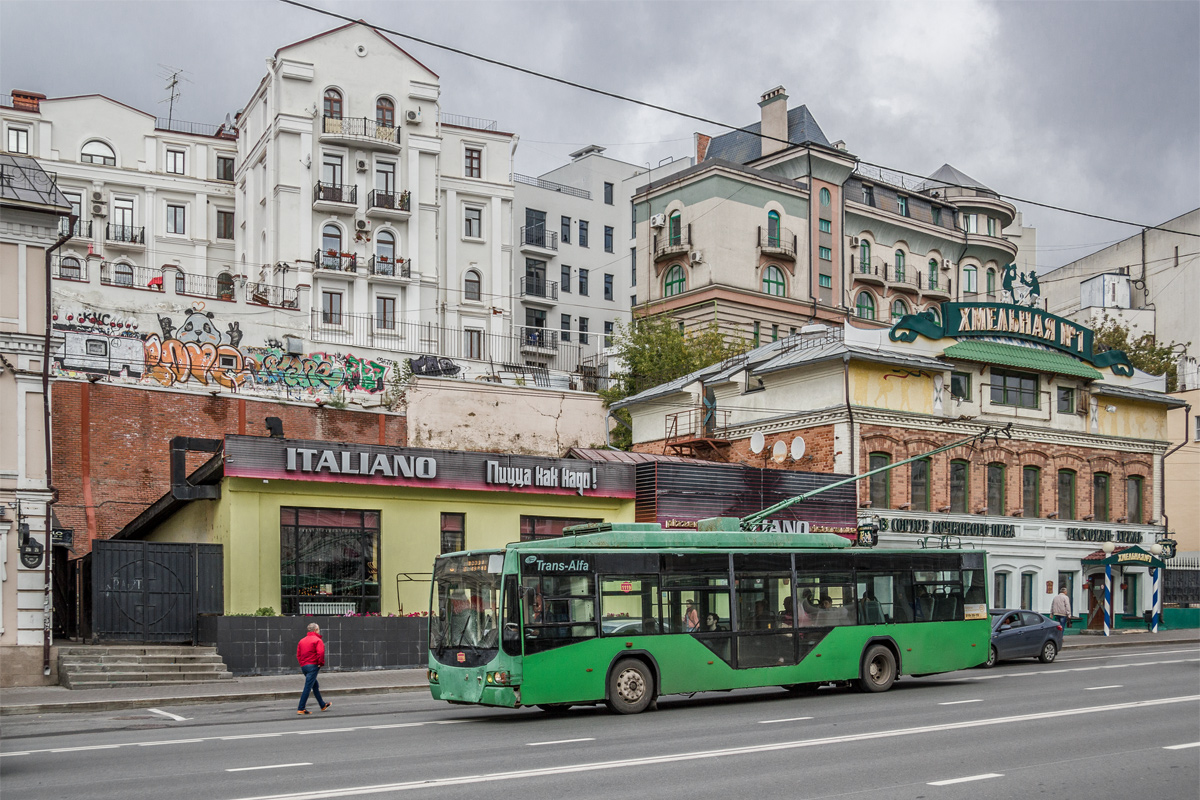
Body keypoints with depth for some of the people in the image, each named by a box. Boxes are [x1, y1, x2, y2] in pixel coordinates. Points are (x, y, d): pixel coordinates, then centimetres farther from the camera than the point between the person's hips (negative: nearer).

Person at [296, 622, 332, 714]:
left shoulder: (302, 641, 16)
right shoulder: (317, 640, -7)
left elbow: (298, 655, 14)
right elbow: (320, 653, -19)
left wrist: (302, 663, 14)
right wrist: (321, 663, -7)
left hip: (303, 666, 8)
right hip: (313, 666, -8)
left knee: (315, 686, 19)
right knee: (307, 687, -9)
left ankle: (323, 705, 28)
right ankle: (301, 709, -13)